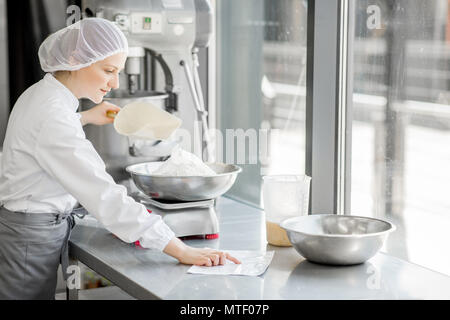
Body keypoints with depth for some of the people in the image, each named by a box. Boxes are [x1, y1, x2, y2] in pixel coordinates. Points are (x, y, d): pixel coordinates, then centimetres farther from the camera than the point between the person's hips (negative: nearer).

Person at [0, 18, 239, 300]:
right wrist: (181, 251, -33)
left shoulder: (39, 94, 4)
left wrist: (84, 118, 24)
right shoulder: (53, 117, -26)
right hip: (29, 240, -10)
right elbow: (106, 198, -32)